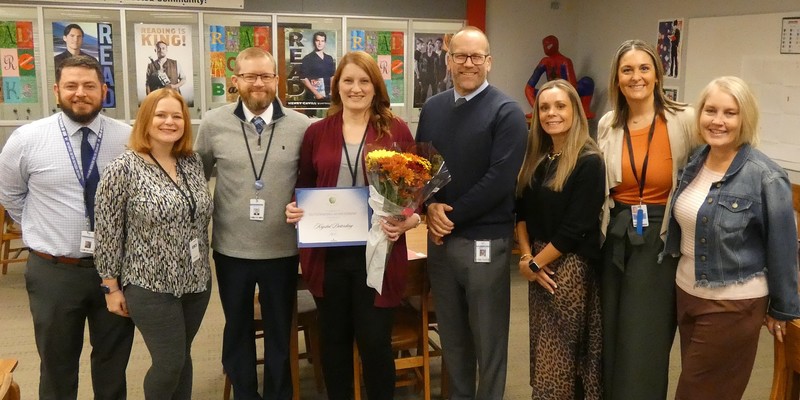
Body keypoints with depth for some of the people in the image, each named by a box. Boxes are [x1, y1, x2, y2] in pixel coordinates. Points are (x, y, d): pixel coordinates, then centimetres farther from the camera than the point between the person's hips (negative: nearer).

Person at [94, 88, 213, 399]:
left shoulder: (193, 162, 4)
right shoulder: (123, 169, -13)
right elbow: (107, 232, -9)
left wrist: (203, 268, 12)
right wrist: (112, 287, -7)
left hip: (196, 281, 5)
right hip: (151, 285, -5)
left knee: (182, 358, 16)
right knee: (169, 363, 0)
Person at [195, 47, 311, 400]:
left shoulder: (301, 127, -6)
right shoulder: (213, 124, -3)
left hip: (283, 250, 0)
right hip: (231, 250, 1)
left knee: (280, 331, 16)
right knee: (237, 330, 18)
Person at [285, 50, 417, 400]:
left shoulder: (396, 130, 0)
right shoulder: (317, 132, 6)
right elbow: (304, 187, 13)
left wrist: (410, 220, -16)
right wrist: (294, 209, -6)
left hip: (377, 251, -2)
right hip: (326, 252, 2)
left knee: (375, 341, 4)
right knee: (333, 338, 15)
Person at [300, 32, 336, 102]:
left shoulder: (329, 59, 12)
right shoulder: (307, 59, -3)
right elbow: (304, 78, -9)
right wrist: (316, 93, -13)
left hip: (327, 95, 4)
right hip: (312, 96, -4)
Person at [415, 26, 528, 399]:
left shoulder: (505, 112, -7)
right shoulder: (432, 108, 9)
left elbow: (501, 178, -16)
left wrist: (452, 215, -14)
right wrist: (431, 207, -7)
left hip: (485, 240, -5)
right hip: (438, 237, 5)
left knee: (488, 337, 8)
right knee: (451, 334, 16)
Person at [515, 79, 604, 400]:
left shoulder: (589, 162, -13)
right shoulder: (535, 158, 8)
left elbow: (576, 228, -17)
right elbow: (522, 211, 9)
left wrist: (534, 264, -10)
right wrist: (526, 256, -5)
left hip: (571, 267, -7)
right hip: (540, 265, 7)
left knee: (555, 360, 1)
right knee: (542, 354, 14)